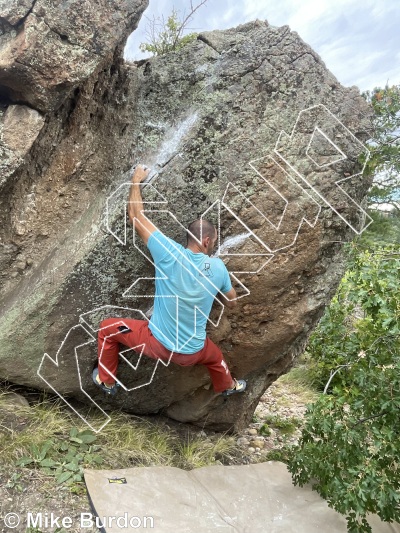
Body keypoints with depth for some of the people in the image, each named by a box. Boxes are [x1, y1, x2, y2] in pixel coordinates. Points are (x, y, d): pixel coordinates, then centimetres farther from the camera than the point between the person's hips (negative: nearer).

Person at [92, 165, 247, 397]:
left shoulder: (171, 253, -21)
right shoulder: (218, 268, -11)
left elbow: (136, 216, -11)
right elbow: (231, 302, 7)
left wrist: (136, 180, 3)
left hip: (158, 344, -3)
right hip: (193, 353, 3)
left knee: (108, 329, 20)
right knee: (215, 356, 40)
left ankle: (107, 381, 37)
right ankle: (228, 386, 69)